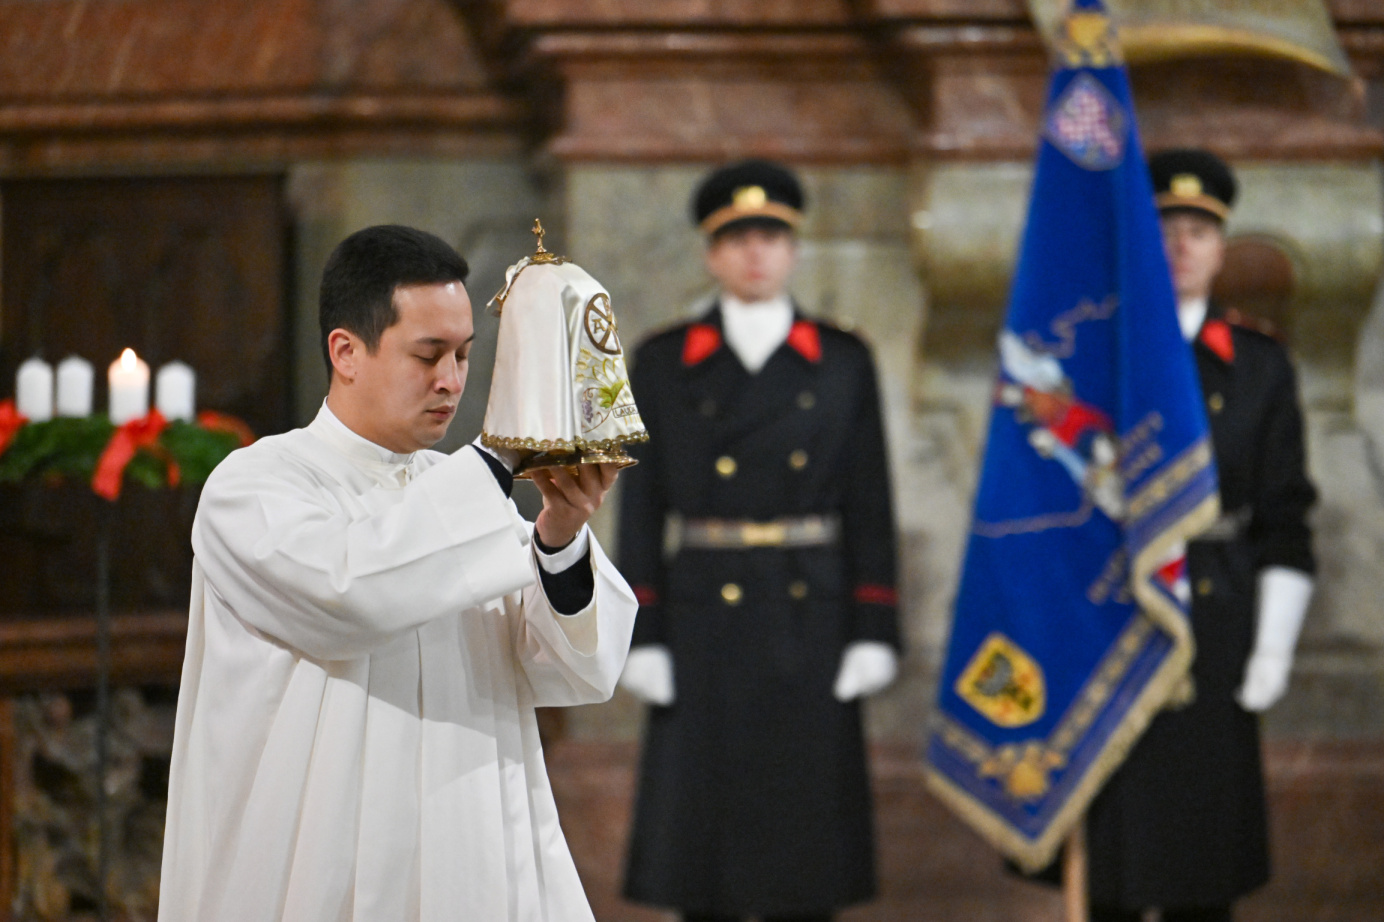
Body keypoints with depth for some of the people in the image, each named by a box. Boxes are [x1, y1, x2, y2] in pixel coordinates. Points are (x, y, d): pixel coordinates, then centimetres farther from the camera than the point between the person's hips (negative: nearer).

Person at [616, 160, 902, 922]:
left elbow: (870, 506, 6)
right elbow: (641, 507, 4)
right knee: (699, 827, 0)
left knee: (805, 845, 2)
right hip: (705, 625, 0)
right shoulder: (664, 364, 6)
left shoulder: (842, 363, 7)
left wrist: (874, 632, -1)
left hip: (810, 623, 0)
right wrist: (642, 638, -3)